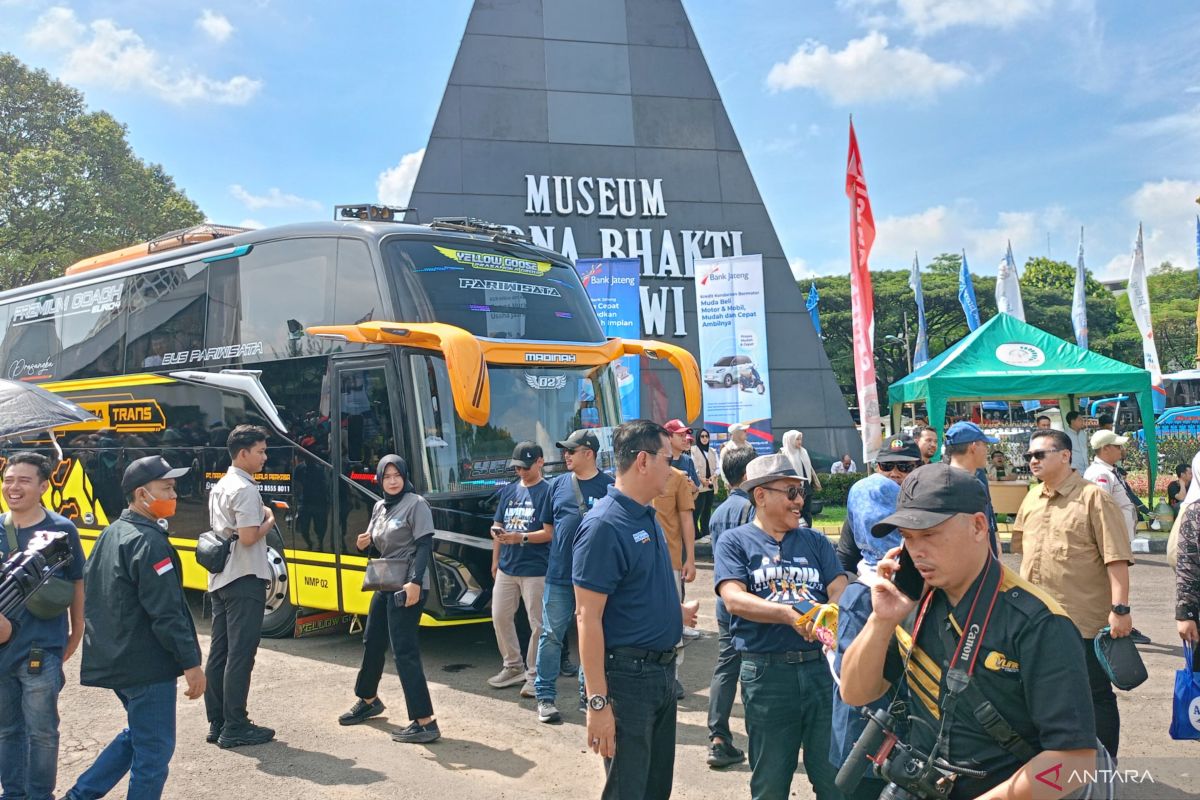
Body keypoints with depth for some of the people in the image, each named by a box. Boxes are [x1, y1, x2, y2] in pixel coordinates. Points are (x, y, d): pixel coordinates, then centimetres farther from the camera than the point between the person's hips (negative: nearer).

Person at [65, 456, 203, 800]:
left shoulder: (109, 535, 10)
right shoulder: (150, 542, -19)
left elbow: (89, 592, 19)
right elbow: (166, 613, -23)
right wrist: (191, 663, -18)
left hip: (113, 661, 9)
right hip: (147, 665, -9)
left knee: (138, 734, 25)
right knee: (154, 751, 2)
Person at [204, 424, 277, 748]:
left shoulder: (220, 486, 14)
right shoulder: (246, 490, -16)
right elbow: (247, 537, -22)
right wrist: (269, 522, -5)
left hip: (220, 579, 10)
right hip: (245, 579, -10)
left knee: (218, 652, 11)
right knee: (240, 654, -4)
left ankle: (217, 723, 17)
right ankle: (235, 728, 0)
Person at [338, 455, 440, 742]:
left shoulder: (416, 504, -10)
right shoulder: (379, 507, 13)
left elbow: (424, 546, -17)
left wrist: (415, 582, -28)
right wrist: (365, 544, -2)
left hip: (408, 588, -9)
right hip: (385, 586, 9)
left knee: (404, 651, -12)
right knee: (372, 642, 21)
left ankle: (425, 723, -11)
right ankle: (368, 701, 44)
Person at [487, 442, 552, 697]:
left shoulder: (547, 491, -7)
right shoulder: (508, 490, 12)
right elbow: (497, 525, 18)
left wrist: (521, 537, -22)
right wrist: (495, 556, 9)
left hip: (535, 569, -7)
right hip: (506, 567, 7)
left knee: (537, 623, -2)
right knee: (500, 617, 11)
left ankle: (534, 674, 8)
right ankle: (513, 666, 26)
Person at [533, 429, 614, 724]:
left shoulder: (610, 485, -3)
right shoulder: (558, 484, 6)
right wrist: (565, 544, 4)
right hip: (559, 574, 2)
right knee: (551, 635, 3)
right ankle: (545, 696, 10)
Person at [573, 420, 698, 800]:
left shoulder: (648, 516, 8)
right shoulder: (605, 525, -19)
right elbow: (588, 618, -22)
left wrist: (675, 612, 7)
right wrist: (598, 702, -23)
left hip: (662, 670, 9)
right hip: (627, 676, -9)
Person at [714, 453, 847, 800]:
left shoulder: (815, 541, 13)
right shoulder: (734, 542, 2)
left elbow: (840, 592, 3)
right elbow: (734, 599, -12)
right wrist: (791, 615, -26)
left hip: (822, 665, 3)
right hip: (767, 671, -3)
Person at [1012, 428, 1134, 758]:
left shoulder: (1093, 498, -11)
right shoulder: (1031, 500, 10)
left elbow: (1116, 557, -16)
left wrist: (1120, 608, -21)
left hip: (1084, 620, -7)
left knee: (1095, 694, 3)